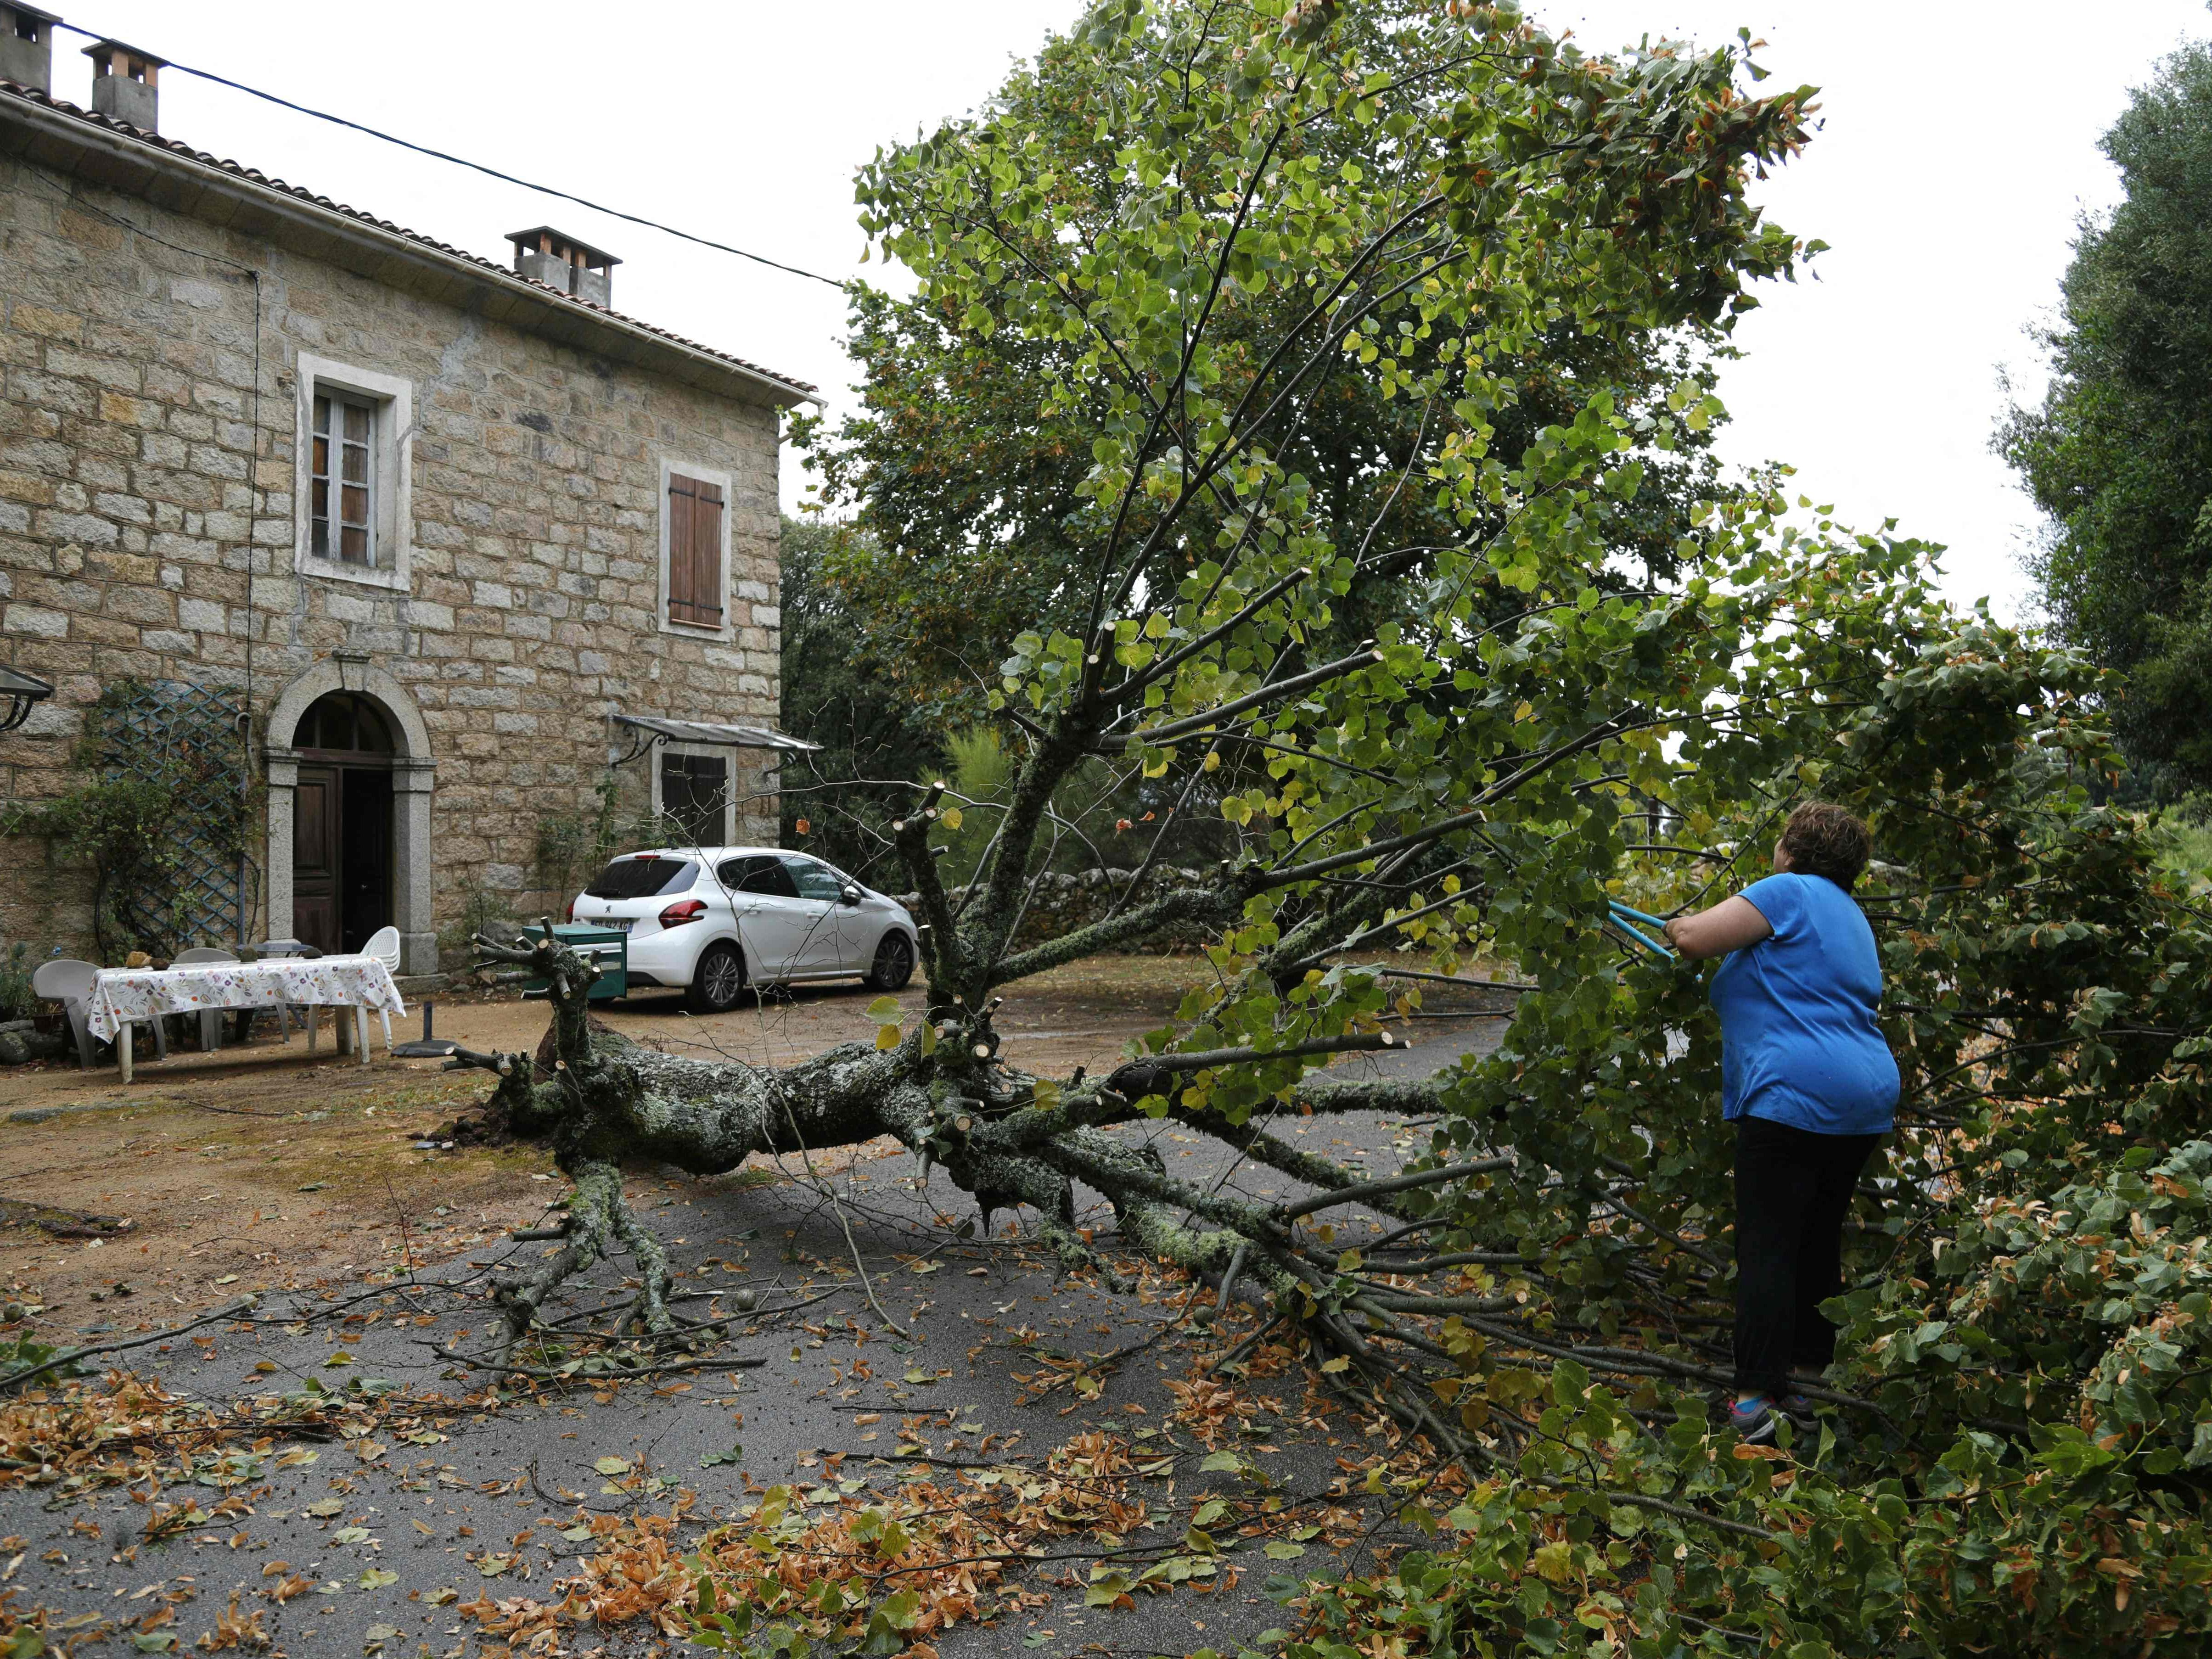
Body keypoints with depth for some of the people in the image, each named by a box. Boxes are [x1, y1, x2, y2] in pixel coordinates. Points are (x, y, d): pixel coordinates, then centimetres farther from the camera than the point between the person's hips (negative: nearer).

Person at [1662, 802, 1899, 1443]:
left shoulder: (1789, 891, -6)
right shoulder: (1850, 915, 23)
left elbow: (1696, 937, -13)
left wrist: (1680, 925, 9)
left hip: (1794, 1096, -9)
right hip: (1867, 1097, 9)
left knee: (1766, 1248, -7)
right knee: (1818, 1241, 18)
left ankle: (1758, 1396, -9)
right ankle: (1811, 1374, 26)